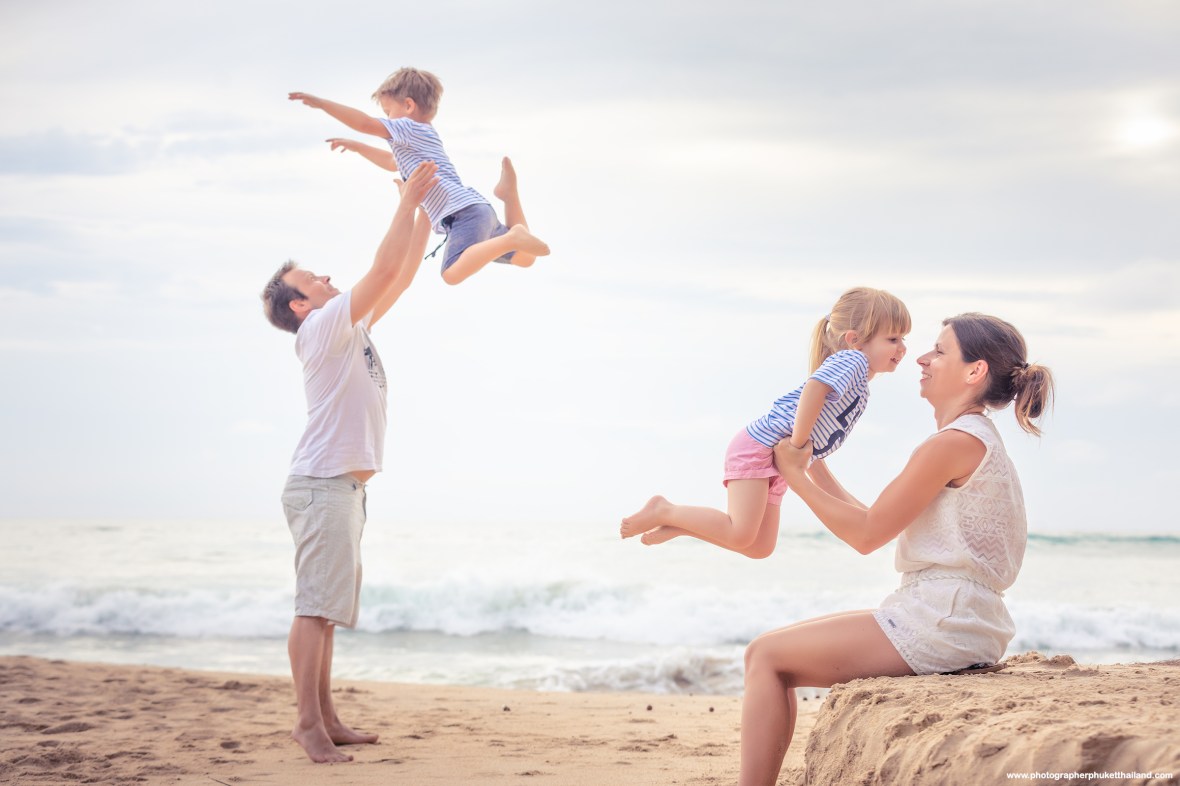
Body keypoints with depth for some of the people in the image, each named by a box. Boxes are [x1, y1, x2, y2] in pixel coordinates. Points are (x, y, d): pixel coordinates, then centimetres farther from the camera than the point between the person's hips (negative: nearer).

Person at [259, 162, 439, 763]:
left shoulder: (350, 328, 20)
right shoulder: (322, 328, -6)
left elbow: (402, 277, 23)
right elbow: (384, 268, -13)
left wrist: (426, 210, 21)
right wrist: (407, 200, -7)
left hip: (344, 486, 10)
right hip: (322, 483, -10)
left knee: (327, 608, 9)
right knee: (317, 605, -12)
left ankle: (327, 720, 11)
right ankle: (308, 721, -13)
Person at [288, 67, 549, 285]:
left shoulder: (411, 129, 2)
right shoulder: (421, 140, 32)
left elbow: (365, 123, -7)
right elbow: (394, 162, 51)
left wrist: (321, 103, -1)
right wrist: (357, 147, 52)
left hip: (465, 212, -10)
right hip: (479, 210, 10)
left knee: (453, 273, -32)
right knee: (524, 256, 25)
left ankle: (513, 238, -33)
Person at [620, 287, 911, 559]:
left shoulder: (860, 389, 17)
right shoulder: (851, 360, -13)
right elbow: (813, 388, -34)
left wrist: (829, 486, 24)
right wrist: (798, 444, -28)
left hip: (777, 462, 10)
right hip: (759, 446, -10)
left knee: (761, 548, 11)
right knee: (740, 536, -18)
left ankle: (678, 524, 16)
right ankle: (664, 511, -1)